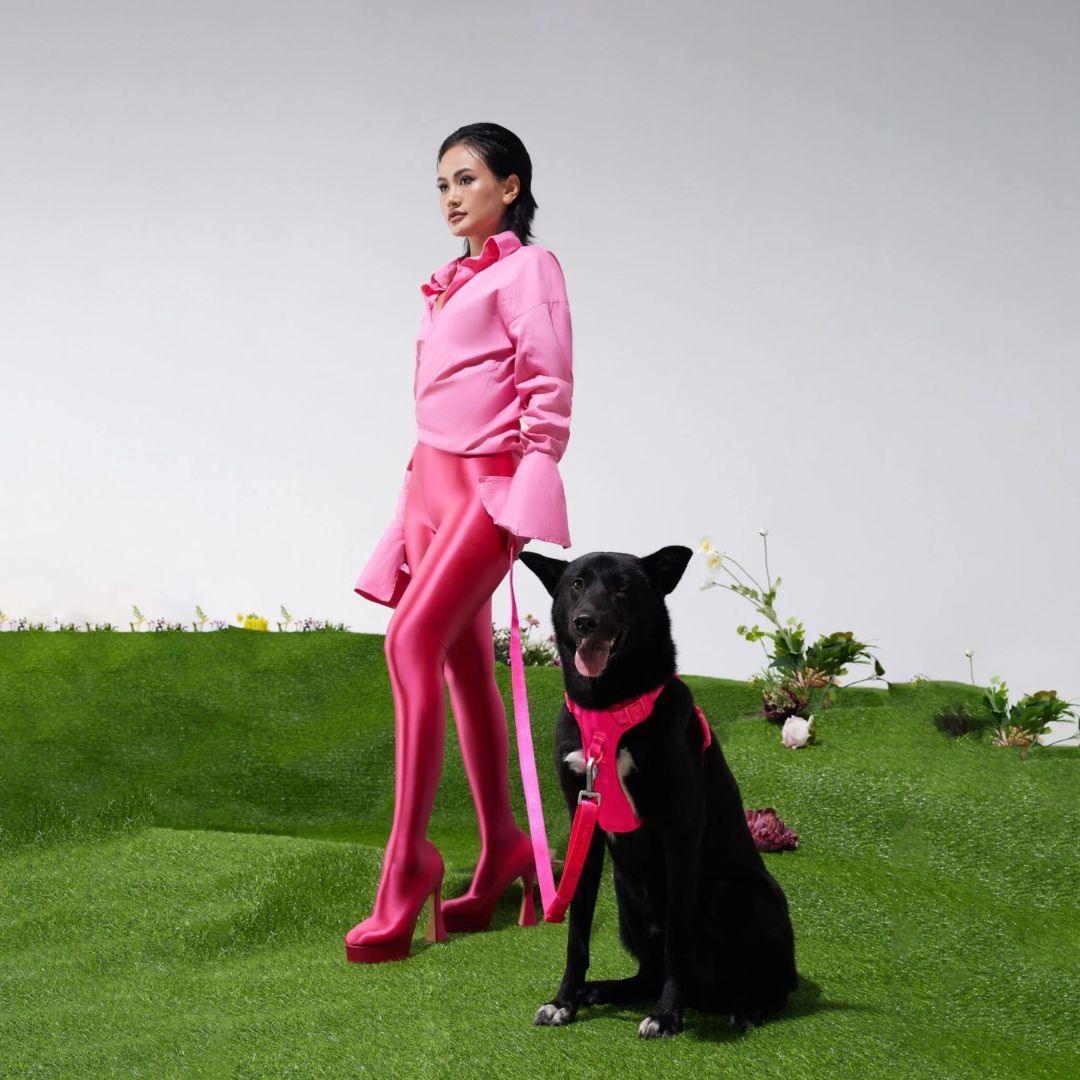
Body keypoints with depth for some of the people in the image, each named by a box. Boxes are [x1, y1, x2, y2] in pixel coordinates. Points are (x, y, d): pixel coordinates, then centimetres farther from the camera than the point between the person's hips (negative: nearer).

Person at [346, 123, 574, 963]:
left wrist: (530, 489, -15)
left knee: (412, 641, -21)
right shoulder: (451, 284, 19)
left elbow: (549, 387, -9)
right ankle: (502, 856, 18)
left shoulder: (526, 268, -3)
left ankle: (409, 860, -18)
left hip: (490, 484, -8)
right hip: (433, 481, 8)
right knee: (464, 666, 9)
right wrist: (421, 486, 16)